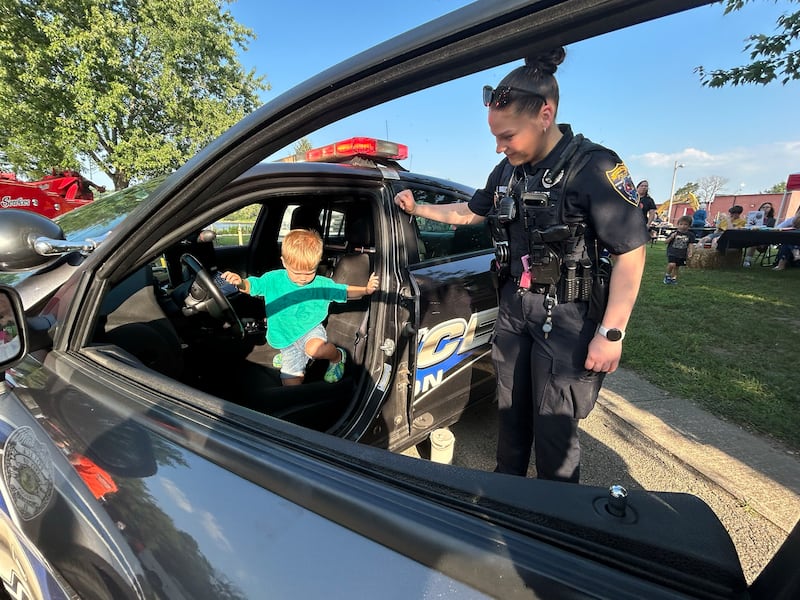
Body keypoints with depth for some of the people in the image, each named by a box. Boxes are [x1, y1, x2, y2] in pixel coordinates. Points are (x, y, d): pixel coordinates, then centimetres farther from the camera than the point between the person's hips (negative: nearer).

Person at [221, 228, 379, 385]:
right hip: (287, 339, 2)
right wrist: (240, 282, -35)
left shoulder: (322, 284, -14)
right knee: (291, 384, 2)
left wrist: (366, 290, -26)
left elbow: (345, 291, -6)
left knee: (315, 348, -39)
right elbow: (251, 286, -9)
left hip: (311, 330, -2)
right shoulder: (273, 280, -13)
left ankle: (338, 356, -4)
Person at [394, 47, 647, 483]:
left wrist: (612, 333, -16)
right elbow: (468, 212, 23)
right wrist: (417, 208, 18)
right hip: (513, 306, 6)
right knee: (510, 410, 16)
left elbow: (631, 251, -13)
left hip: (566, 315, -5)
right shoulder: (507, 171, 7)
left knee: (554, 425, 2)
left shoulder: (596, 167, -12)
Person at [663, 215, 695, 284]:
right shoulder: (674, 233, -2)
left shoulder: (690, 235, 4)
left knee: (676, 267, 9)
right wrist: (671, 237, -18)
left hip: (682, 254, 3)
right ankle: (667, 275, 2)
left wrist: (690, 253, -5)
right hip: (672, 252, -3)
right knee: (672, 264, -22)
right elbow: (666, 242, 0)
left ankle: (673, 278, 24)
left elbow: (690, 245, 6)